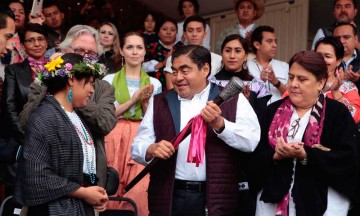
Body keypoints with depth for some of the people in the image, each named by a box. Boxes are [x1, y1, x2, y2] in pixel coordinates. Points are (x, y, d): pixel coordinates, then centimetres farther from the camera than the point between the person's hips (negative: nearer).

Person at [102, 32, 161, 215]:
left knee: (139, 194, -10)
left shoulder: (154, 83, 10)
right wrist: (132, 100, -10)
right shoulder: (109, 80, 7)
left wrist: (145, 101, -8)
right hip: (114, 140, 0)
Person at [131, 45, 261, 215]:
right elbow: (138, 146, 7)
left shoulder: (232, 100, 5)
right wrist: (152, 150, -14)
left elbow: (251, 140, -6)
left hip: (216, 199, -2)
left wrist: (219, 123, -19)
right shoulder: (159, 103, 12)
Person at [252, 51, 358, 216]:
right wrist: (276, 155, -17)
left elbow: (349, 159, -13)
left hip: (322, 202, -3)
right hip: (273, 199, 3)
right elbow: (256, 156, 4)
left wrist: (305, 155, -22)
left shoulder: (338, 113, -1)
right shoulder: (273, 110, 9)